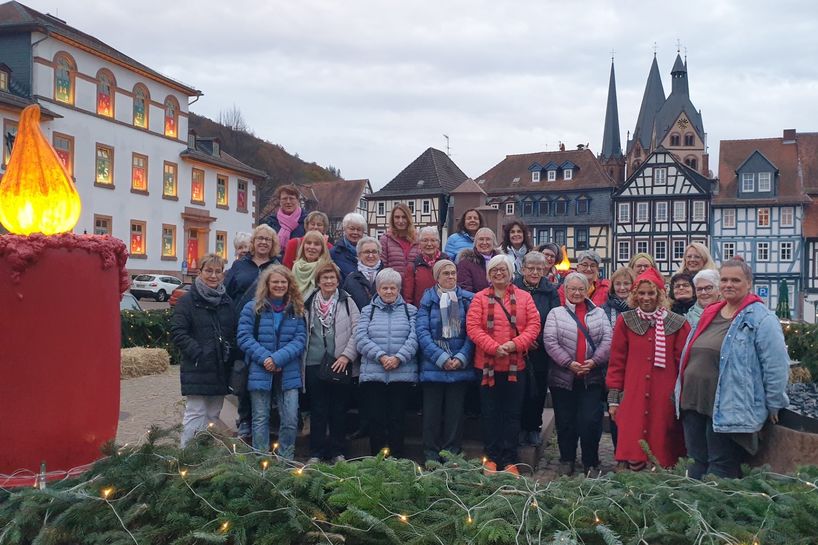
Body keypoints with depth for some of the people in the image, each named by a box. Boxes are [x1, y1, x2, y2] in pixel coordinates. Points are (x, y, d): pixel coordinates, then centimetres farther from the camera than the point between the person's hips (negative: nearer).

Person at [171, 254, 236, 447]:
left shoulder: (227, 302, 13)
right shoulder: (187, 301, -4)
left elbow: (234, 332, 18)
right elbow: (178, 332, -11)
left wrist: (230, 350, -1)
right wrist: (198, 353, -19)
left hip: (221, 369, 5)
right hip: (196, 370, -5)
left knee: (213, 415, 13)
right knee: (195, 416, -6)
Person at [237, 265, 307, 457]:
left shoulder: (296, 310, 7)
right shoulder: (252, 308, 0)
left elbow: (300, 339, -1)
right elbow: (244, 337, -5)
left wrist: (278, 358, -15)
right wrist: (264, 358, -16)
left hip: (289, 374, 2)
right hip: (260, 373, -2)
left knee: (290, 420, 2)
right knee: (261, 419, 6)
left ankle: (286, 461, 16)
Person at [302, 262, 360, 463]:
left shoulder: (347, 301, 3)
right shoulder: (308, 303, 10)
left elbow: (357, 331, -2)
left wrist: (347, 355, -10)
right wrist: (301, 361, 7)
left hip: (340, 364, -1)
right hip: (314, 364, 1)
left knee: (339, 409, 6)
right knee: (318, 410, 5)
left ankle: (337, 452, 16)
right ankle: (316, 453, 13)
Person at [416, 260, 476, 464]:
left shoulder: (467, 299, 5)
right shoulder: (427, 300, 2)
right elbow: (422, 332, -5)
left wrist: (461, 358, -12)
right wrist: (441, 358, -13)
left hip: (460, 365, 1)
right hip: (433, 365, -1)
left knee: (455, 412, 6)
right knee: (432, 411, 4)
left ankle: (453, 454, 17)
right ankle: (431, 455, 15)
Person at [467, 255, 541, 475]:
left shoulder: (524, 297, 6)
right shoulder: (480, 298, 2)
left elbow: (534, 325, -1)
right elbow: (473, 327, -7)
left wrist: (515, 344, -16)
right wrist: (494, 347, -18)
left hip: (516, 364, 1)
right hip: (487, 364, -1)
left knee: (512, 414, 6)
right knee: (490, 413, 7)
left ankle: (510, 460, 14)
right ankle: (492, 457, 18)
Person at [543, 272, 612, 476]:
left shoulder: (599, 313, 10)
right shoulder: (556, 314, 3)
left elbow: (607, 340, 1)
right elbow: (550, 342, -7)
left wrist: (594, 361, -13)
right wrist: (569, 363, -15)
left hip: (592, 377, 1)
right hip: (563, 377, -1)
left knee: (590, 421, -2)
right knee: (566, 421, 8)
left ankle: (591, 462, 15)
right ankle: (567, 460, 24)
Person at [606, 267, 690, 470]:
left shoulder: (678, 324, 4)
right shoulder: (625, 321, 5)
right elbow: (616, 362, 6)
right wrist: (613, 398, 4)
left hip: (665, 399, 0)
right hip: (632, 398, 0)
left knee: (663, 451, 2)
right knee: (632, 451, -3)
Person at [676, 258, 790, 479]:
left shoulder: (761, 319, -9)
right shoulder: (709, 314, 14)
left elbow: (776, 367, -11)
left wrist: (773, 404, -6)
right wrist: (684, 393, 23)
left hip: (728, 409, -7)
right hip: (694, 402, 7)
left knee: (720, 470, 2)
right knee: (696, 464, 15)